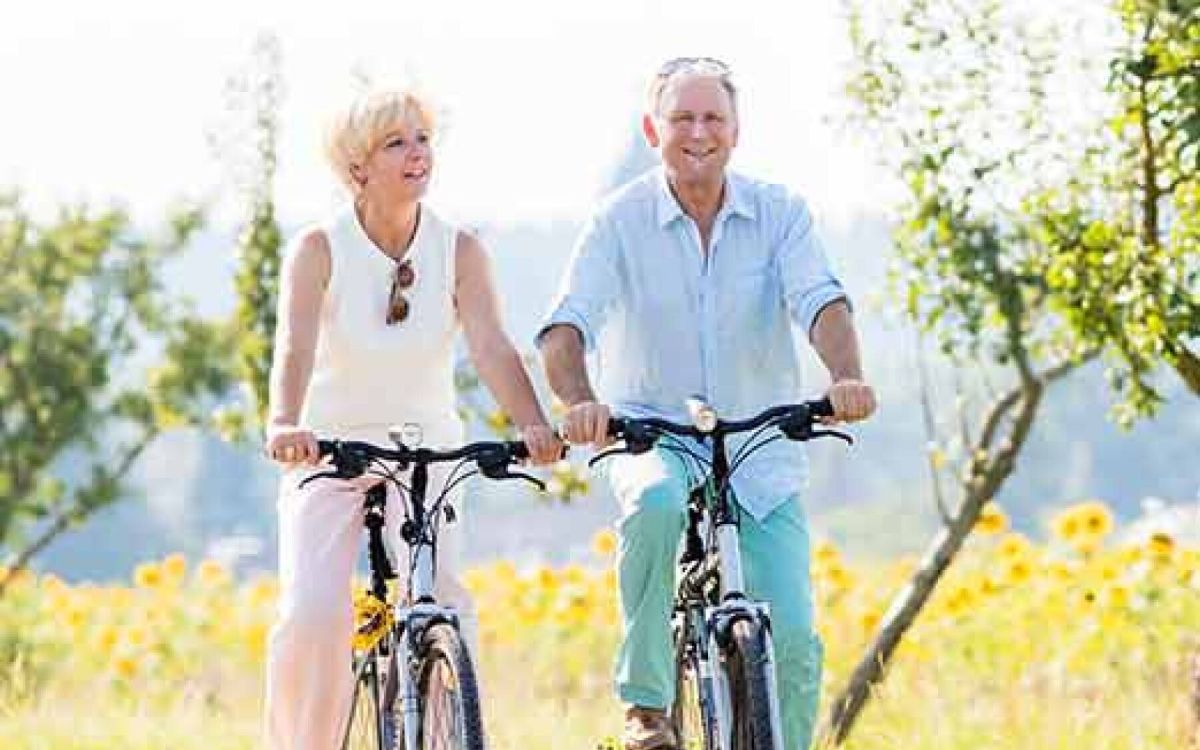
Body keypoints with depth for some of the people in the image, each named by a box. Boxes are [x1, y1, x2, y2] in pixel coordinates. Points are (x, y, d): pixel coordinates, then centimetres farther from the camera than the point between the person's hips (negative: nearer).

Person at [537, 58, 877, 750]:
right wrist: (581, 402, -40)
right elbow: (566, 326, -18)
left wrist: (847, 379, -39)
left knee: (792, 638, -9)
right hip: (653, 435, -2)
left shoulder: (780, 213, -2)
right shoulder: (620, 220, -7)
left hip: (762, 443, 2)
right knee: (657, 504, -37)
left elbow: (820, 302, -17)